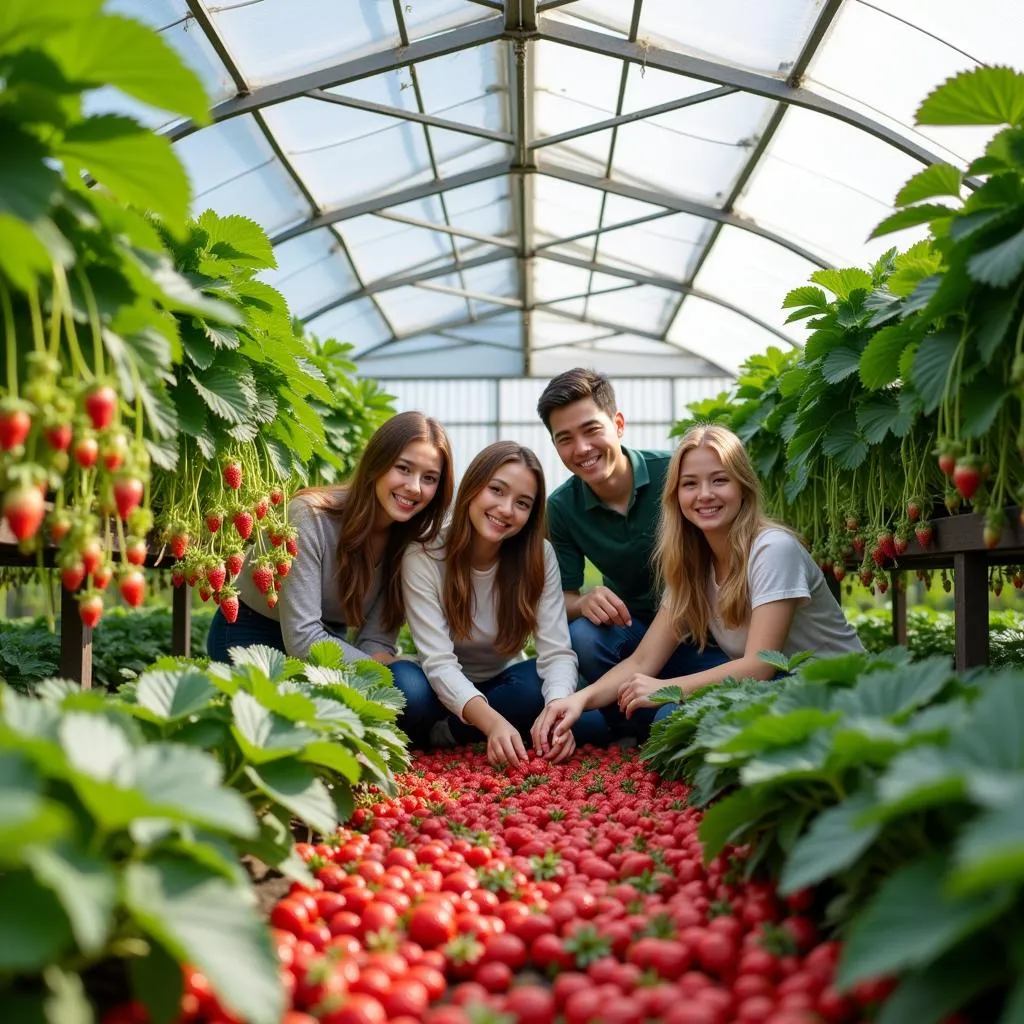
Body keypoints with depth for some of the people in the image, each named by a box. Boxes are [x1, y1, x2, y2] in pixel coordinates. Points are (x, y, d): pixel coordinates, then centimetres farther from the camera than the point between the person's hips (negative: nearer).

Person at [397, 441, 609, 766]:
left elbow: (557, 651, -20)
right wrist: (492, 721, -47)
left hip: (504, 685, 3)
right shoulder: (423, 556, -21)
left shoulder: (539, 556, -13)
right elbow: (439, 662, -28)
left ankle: (445, 734, -14)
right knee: (405, 684, -36)